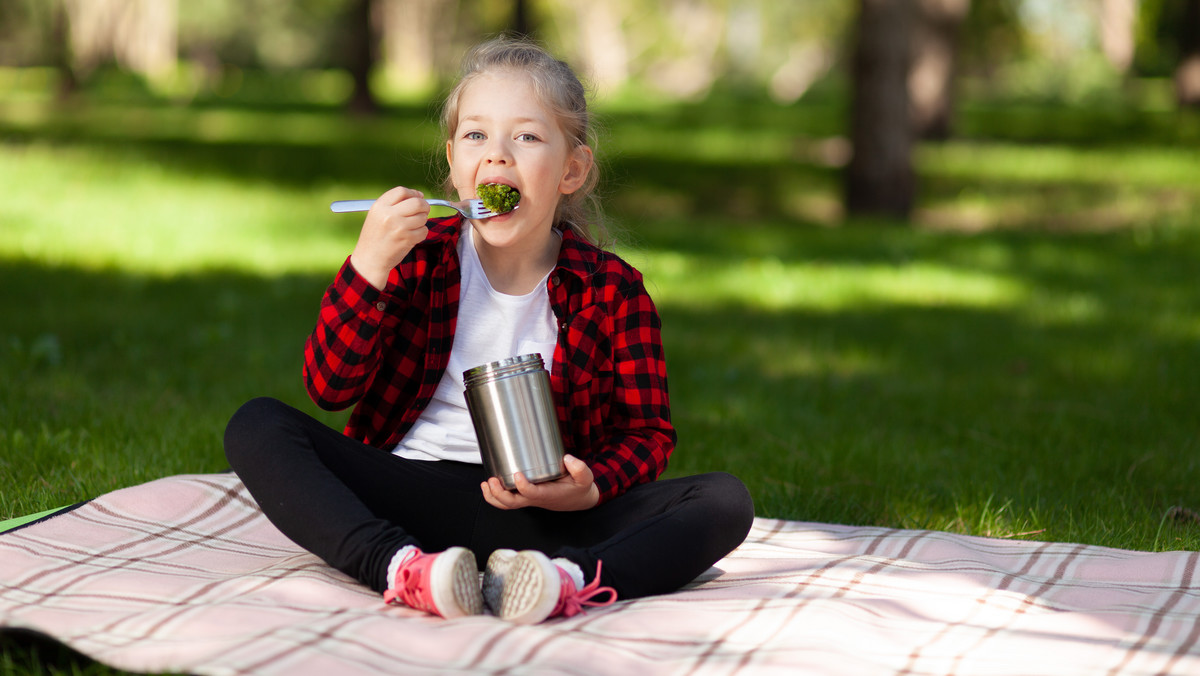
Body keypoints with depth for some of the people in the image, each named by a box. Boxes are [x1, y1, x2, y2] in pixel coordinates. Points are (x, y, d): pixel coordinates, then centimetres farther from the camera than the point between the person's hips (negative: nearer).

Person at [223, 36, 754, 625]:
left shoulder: (612, 290, -1)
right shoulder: (419, 256, 1)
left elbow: (647, 432, 3)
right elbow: (328, 388, -4)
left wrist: (591, 488, -20)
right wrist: (368, 267, -18)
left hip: (544, 512, -1)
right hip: (407, 492, 1)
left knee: (724, 501, -21)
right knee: (256, 426, -20)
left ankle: (571, 577, -47)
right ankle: (400, 566, -40)